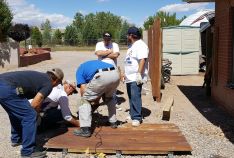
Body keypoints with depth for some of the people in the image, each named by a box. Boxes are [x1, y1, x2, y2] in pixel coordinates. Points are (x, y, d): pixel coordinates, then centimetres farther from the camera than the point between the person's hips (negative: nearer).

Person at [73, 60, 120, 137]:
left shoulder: (80, 69, 27)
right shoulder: (97, 62, 42)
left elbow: (83, 88, 14)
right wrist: (97, 99, 40)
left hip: (102, 76, -6)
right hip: (115, 74, 6)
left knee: (85, 100, 13)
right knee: (109, 98, 35)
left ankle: (85, 129, 7)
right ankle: (113, 122, 40)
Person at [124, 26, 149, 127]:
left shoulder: (140, 45, -12)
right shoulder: (132, 45, 20)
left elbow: (142, 60, -23)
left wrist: (139, 74, -28)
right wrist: (125, 74, 23)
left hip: (136, 77, -10)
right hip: (129, 77, 10)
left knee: (135, 97, -12)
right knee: (131, 97, 13)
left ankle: (137, 118, -9)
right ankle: (133, 114, 22)